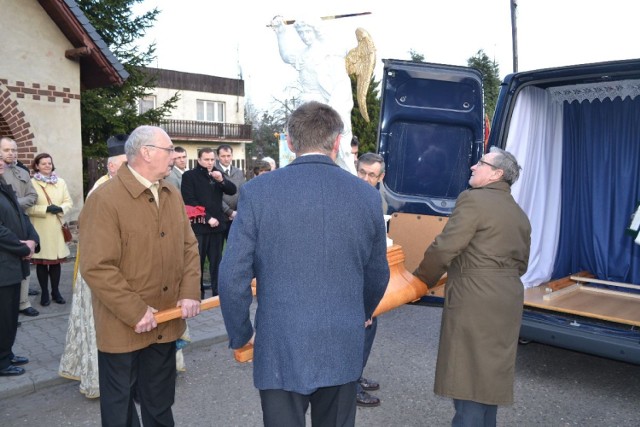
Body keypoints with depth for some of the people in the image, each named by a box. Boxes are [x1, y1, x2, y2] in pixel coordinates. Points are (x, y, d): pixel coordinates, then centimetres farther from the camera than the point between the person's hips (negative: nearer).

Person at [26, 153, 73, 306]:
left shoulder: (61, 182, 8)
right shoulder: (31, 183, -5)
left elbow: (69, 202, 6)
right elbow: (27, 207, -9)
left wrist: (61, 208, -14)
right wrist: (46, 209, -19)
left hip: (57, 228, 3)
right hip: (40, 229, -3)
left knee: (56, 261, 9)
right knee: (41, 262, 6)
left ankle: (55, 292, 20)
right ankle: (44, 293, 17)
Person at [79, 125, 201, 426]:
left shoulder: (172, 195, 6)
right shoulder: (105, 199, -17)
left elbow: (189, 247, 8)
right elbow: (96, 268, -21)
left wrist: (189, 293, -5)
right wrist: (135, 312, -20)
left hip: (166, 321, 6)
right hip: (123, 327, -5)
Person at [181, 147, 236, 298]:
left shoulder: (218, 173, 12)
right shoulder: (189, 175, -2)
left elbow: (232, 190, 2)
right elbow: (190, 202, -9)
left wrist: (222, 180, -16)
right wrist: (207, 218, -14)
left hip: (217, 224, 4)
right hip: (199, 225, -4)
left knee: (216, 262, 9)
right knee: (197, 262, 2)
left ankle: (217, 292, 17)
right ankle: (197, 293, 12)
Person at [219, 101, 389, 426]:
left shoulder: (258, 192, -10)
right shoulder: (367, 195, -2)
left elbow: (233, 276, -9)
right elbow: (378, 275, 9)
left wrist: (240, 336, 7)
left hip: (280, 350, -2)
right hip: (344, 348, 3)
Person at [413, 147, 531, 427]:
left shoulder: (473, 199, -11)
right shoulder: (520, 214, 15)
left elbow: (444, 248, -14)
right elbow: (520, 265, 17)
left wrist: (420, 280, -1)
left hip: (474, 299, -8)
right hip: (507, 297, 8)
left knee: (468, 374, -1)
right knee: (489, 372, 18)